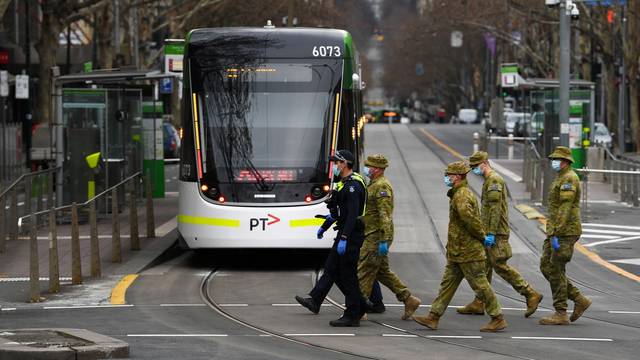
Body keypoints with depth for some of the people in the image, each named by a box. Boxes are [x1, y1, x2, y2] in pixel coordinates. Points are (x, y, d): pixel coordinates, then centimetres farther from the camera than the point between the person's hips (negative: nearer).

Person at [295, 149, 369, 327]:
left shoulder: (353, 185, -18)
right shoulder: (344, 183, 15)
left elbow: (352, 215, -25)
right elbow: (338, 210, 28)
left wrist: (344, 239, -30)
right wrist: (324, 226, 35)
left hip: (351, 235, -10)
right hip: (344, 234, 10)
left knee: (347, 275, -6)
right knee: (331, 269, 15)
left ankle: (352, 316, -2)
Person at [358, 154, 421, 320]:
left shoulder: (382, 186, -16)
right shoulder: (374, 185, 17)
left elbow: (385, 216, -22)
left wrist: (384, 240, -26)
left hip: (376, 238, -11)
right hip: (373, 236, 11)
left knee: (364, 272, -5)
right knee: (382, 271, 14)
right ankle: (409, 300, 17)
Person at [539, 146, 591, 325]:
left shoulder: (569, 178, -13)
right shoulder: (561, 179, 20)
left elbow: (565, 208, -21)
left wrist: (556, 234, -25)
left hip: (564, 231, -10)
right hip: (555, 231, 10)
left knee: (555, 271, -7)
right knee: (546, 268, 8)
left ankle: (561, 314, -1)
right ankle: (579, 300, 11)